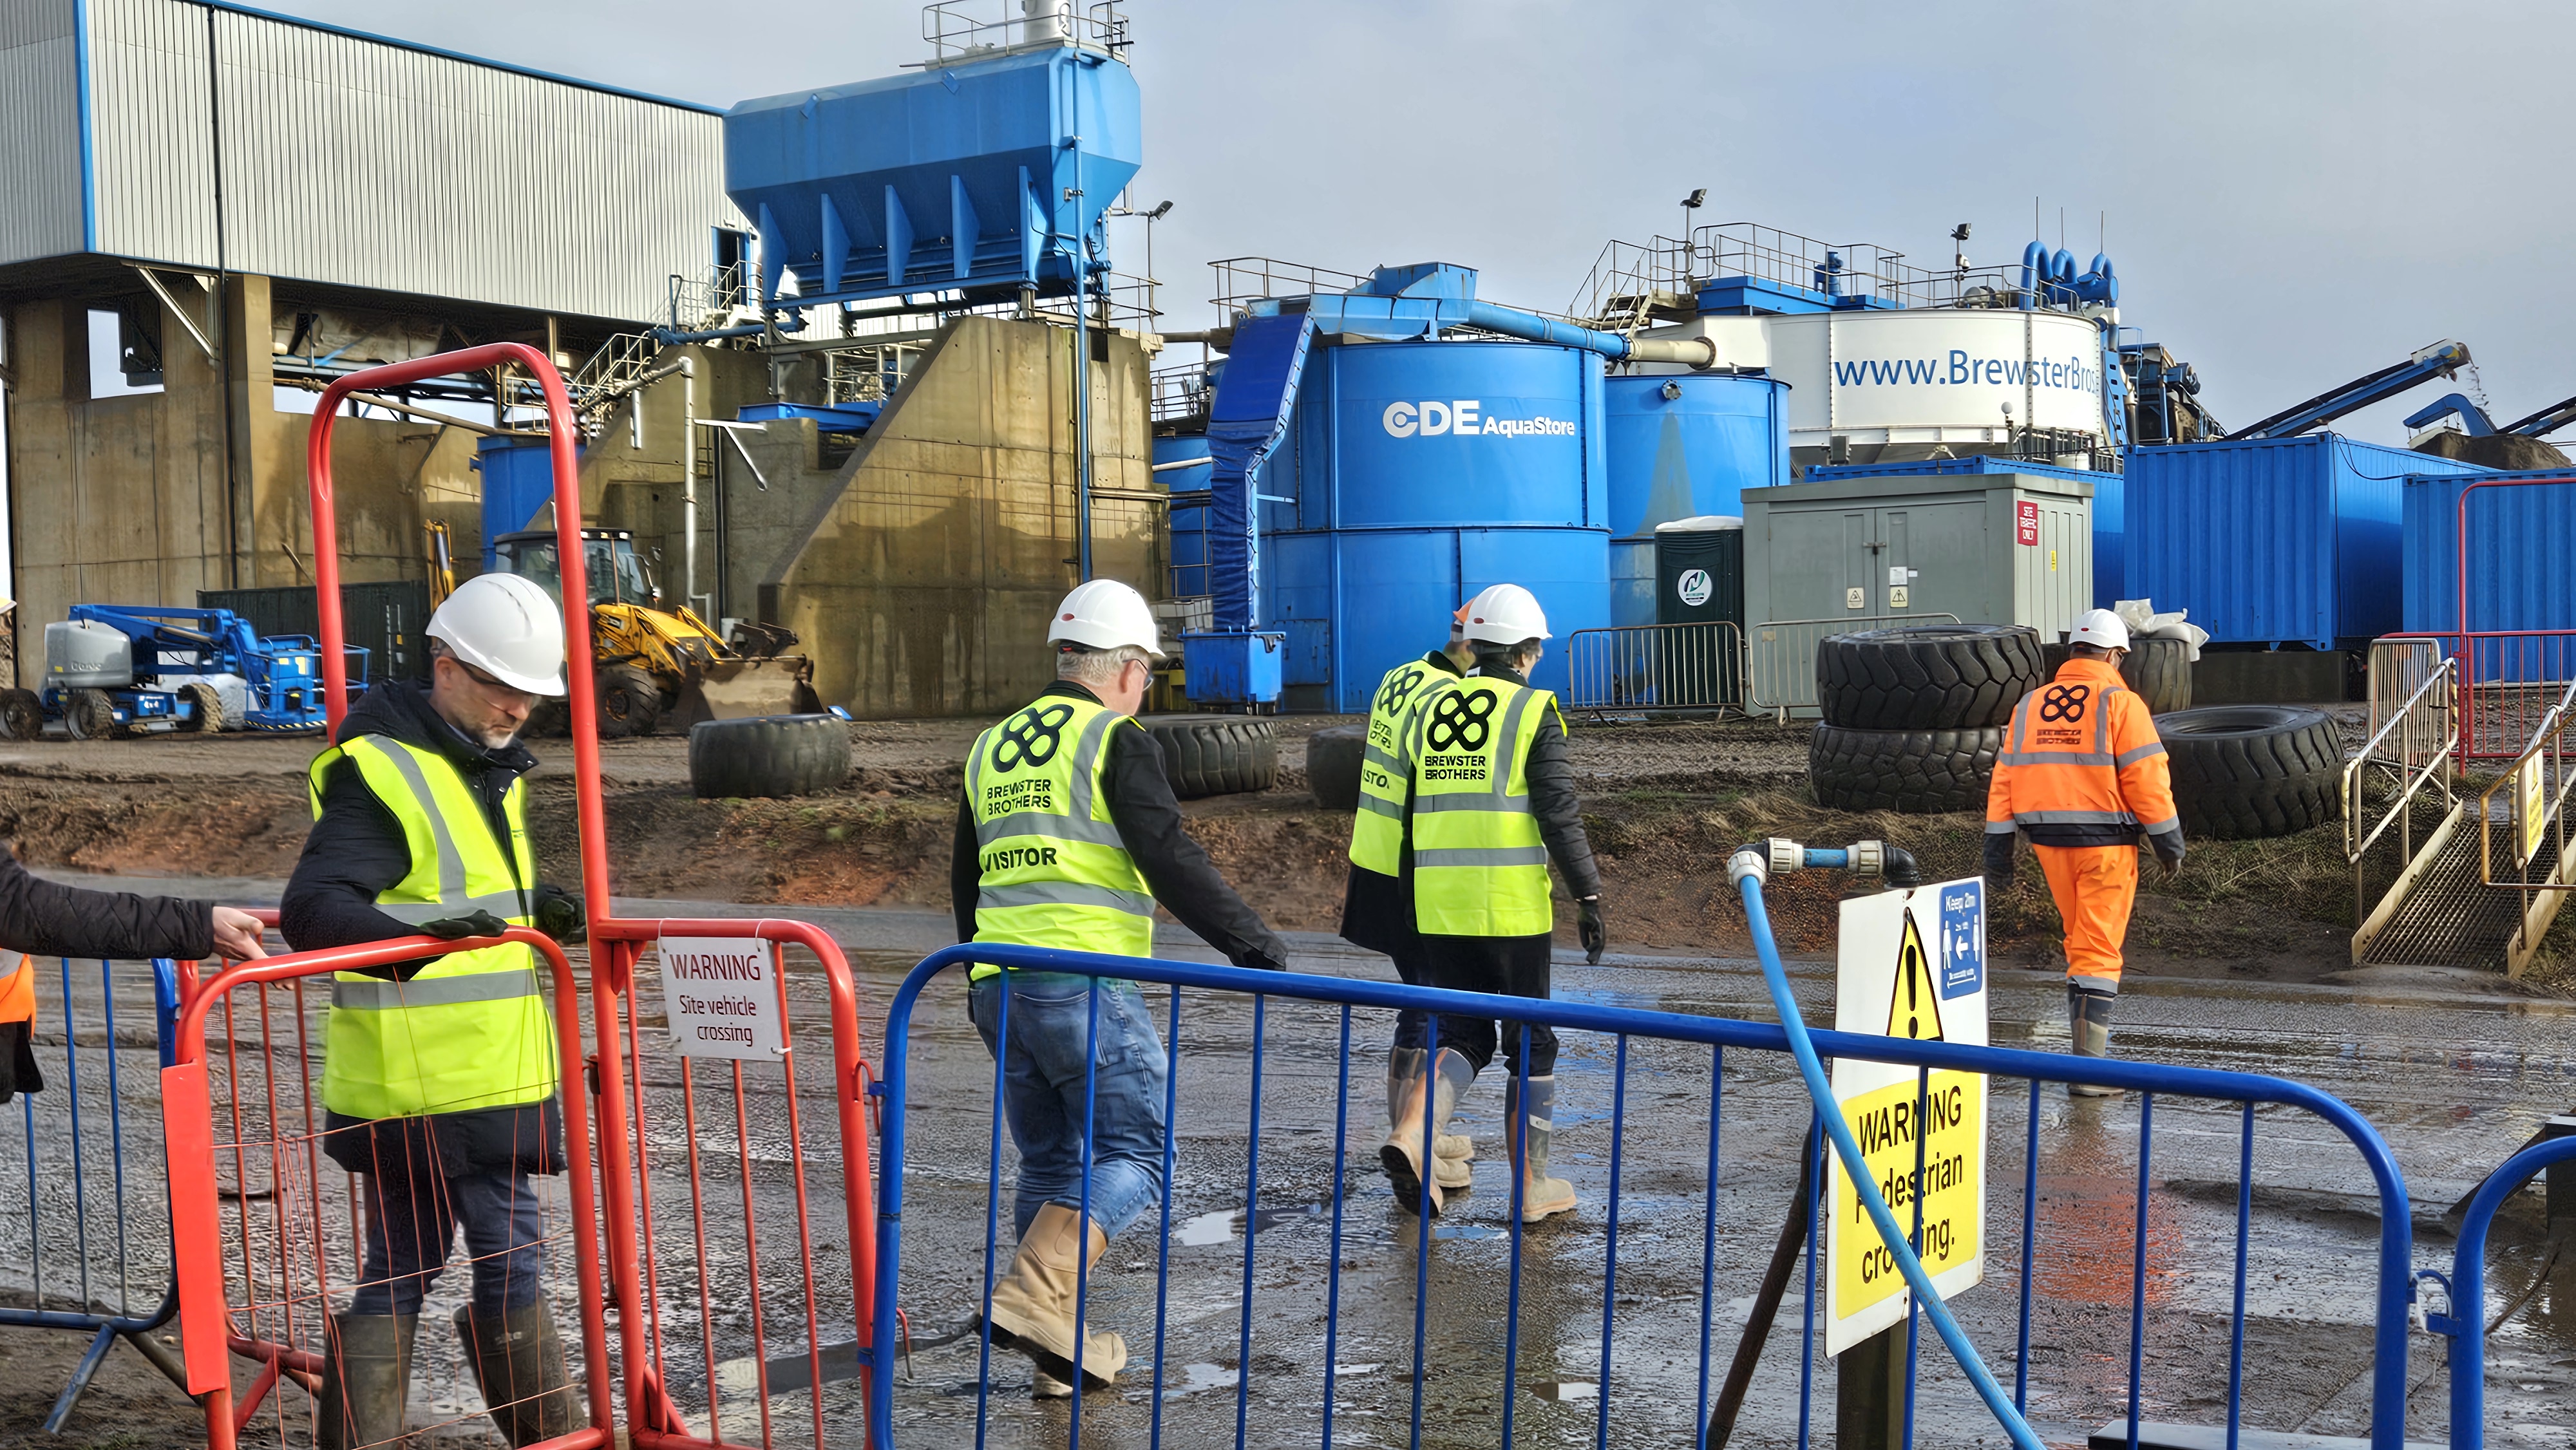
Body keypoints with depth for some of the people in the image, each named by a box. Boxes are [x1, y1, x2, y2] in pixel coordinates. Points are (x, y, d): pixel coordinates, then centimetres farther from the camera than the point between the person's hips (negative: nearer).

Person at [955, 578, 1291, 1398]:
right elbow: (1171, 863, -13)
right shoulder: (1116, 742, -4)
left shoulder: (992, 749, 18)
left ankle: (1059, 1350, 14)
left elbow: (966, 880, 26)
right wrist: (1255, 946, -7)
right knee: (1133, 1154, -1)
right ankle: (1035, 1294, -19)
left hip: (1000, 987, 7)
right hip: (1086, 987, -7)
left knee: (1050, 1164, 15)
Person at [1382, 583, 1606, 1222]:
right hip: (1512, 906, -5)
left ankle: (1411, 1134, -11)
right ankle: (1532, 1187, 15)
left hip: (1438, 905, 5)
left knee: (1463, 1033, 14)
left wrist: (1414, 904, 22)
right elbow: (1559, 814, -11)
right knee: (1531, 1042, 8)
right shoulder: (1534, 712, -4)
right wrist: (1589, 895, -7)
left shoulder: (1430, 710, 12)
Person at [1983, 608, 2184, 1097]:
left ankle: (2089, 1036, 27)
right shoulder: (2119, 703, -7)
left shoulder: (2030, 705, 9)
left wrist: (1998, 850, 9)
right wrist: (2169, 843, -2)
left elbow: (2004, 779, 7)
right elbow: (2147, 779, -11)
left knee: (2081, 939, 21)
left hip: (2049, 842, 5)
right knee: (2099, 951, -2)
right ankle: (2088, 1068, -4)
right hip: (2105, 842, -5)